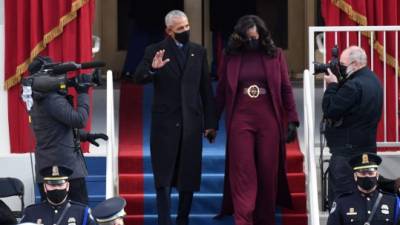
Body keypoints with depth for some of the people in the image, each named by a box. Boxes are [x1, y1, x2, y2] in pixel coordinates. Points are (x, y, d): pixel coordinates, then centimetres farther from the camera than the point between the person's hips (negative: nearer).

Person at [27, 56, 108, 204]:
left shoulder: (37, 102, 15)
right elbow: (79, 120, -22)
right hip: (66, 169, -9)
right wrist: (83, 93, -12)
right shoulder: (53, 100, -16)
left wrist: (86, 136, 18)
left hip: (44, 171, 9)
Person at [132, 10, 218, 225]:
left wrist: (210, 123, 5)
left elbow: (206, 89, 7)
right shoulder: (155, 51, -1)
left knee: (189, 175, 7)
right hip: (165, 122, -3)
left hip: (192, 122, 3)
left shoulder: (199, 52, 7)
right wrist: (152, 69, -31)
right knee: (164, 176, 0)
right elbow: (138, 78, -10)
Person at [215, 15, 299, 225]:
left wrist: (292, 120, -1)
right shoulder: (231, 56, 4)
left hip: (269, 121, 1)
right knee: (242, 174, -5)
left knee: (268, 173, 5)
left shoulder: (275, 55, 4)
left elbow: (286, 89, 5)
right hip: (240, 121, 0)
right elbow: (221, 91, 9)